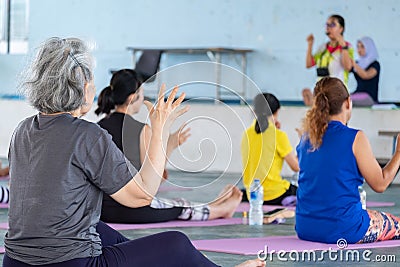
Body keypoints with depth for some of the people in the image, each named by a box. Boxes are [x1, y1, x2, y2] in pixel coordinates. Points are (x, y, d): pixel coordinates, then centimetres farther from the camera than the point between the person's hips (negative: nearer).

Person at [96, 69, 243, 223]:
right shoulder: (142, 131, -16)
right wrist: (170, 146, 1)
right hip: (132, 211, -7)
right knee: (181, 207, 21)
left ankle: (211, 208, 52)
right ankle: (222, 209, 46)